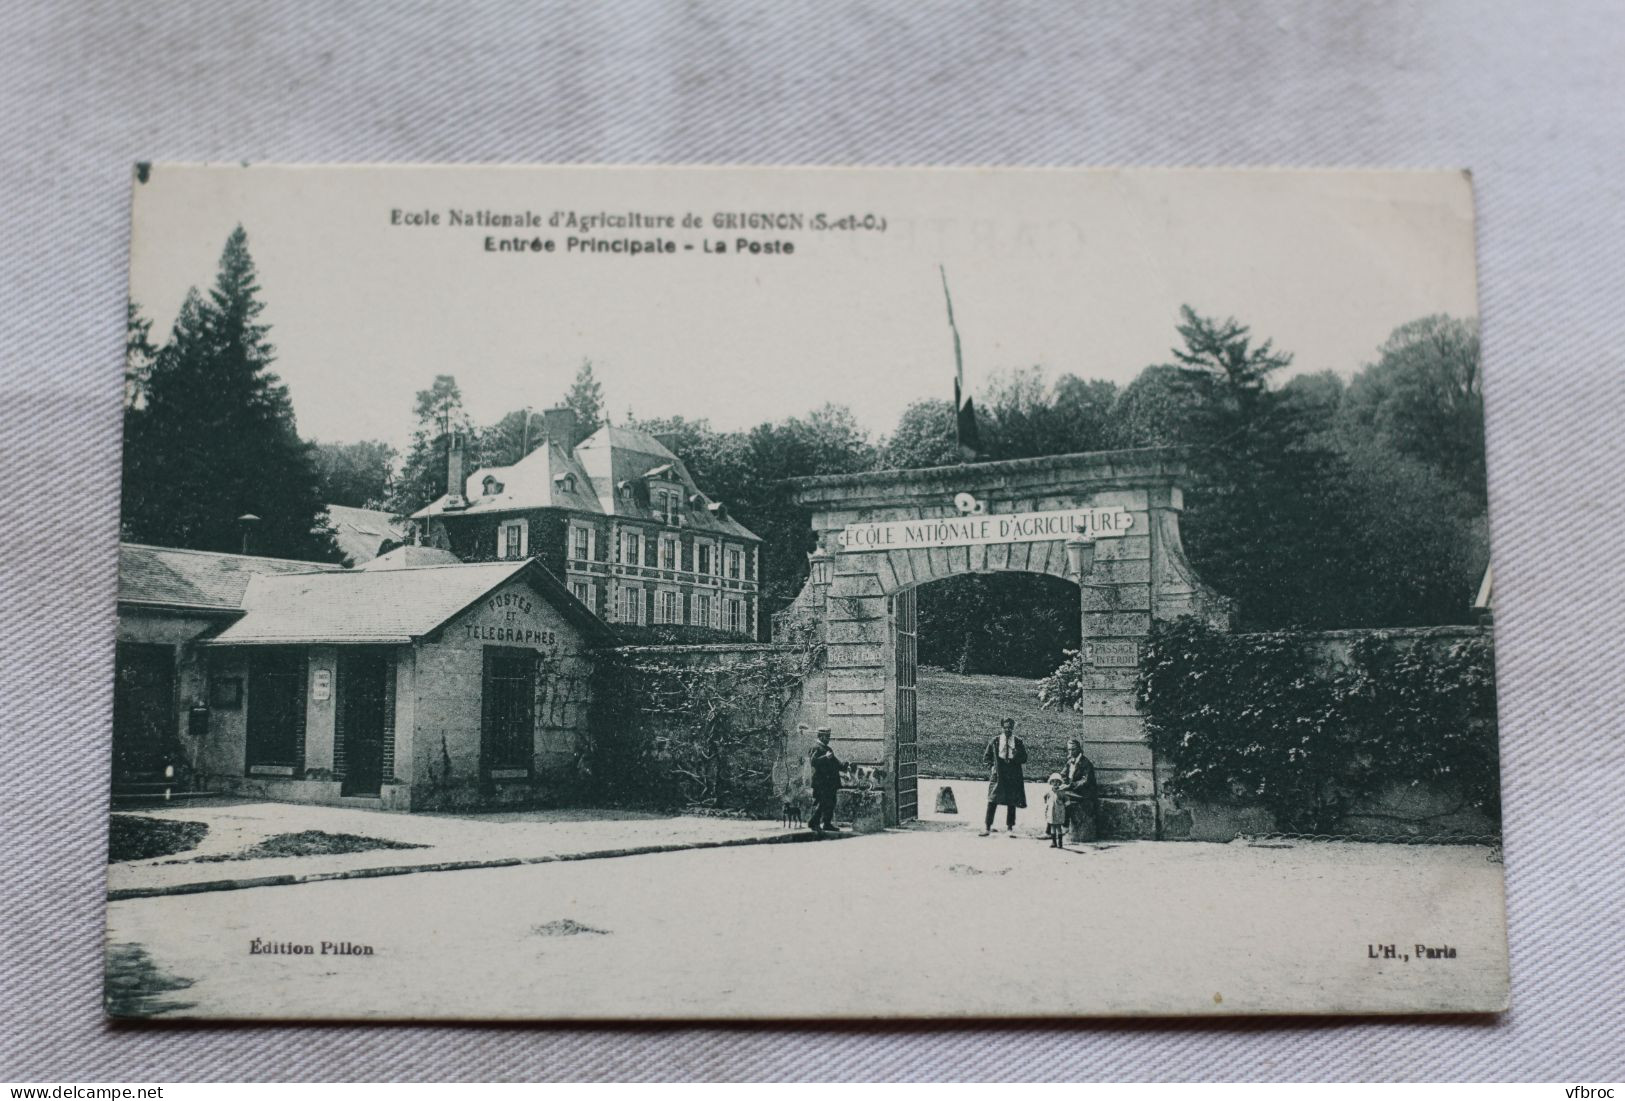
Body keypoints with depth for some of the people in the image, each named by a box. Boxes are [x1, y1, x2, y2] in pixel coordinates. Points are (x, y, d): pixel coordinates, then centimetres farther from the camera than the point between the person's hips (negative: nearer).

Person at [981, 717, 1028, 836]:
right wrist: (992, 764, -4)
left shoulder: (1019, 742, 5)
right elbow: (986, 757, 12)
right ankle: (987, 827, -1)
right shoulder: (995, 741, 5)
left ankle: (1009, 828, 12)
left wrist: (1016, 756, -16)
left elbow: (1024, 759, 2)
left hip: (1013, 777, 1)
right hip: (997, 775, -1)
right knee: (992, 802, -5)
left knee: (1011, 803, 4)